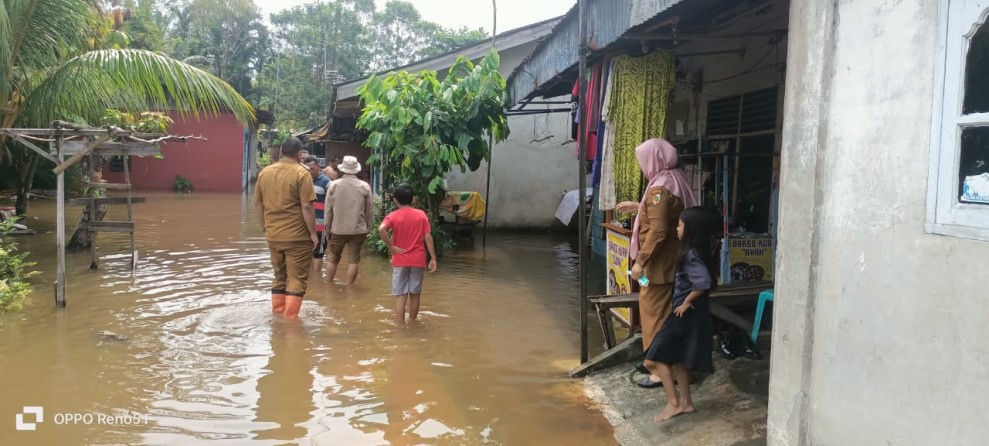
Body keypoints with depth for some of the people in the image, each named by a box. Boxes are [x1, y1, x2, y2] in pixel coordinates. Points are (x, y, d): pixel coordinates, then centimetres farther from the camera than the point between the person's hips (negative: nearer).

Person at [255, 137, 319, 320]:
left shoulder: (264, 172, 7)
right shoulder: (301, 173, -11)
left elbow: (258, 203, 12)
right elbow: (306, 206, -15)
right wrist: (313, 233, -8)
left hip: (273, 236, 6)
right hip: (297, 236, -6)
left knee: (279, 276, 17)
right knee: (296, 278, 2)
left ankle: (277, 316, 22)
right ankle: (290, 319, 0)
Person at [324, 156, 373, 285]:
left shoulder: (334, 185, -3)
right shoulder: (364, 186, -3)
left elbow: (328, 209, 0)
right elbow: (369, 210, 0)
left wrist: (328, 227, 11)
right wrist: (367, 228, 11)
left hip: (338, 229, 1)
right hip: (358, 229, -1)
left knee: (333, 259, 15)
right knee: (354, 260, 4)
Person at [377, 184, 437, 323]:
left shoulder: (393, 216, -4)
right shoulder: (421, 215, 1)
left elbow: (381, 229, -24)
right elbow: (428, 237, -4)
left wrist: (391, 247, -15)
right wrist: (433, 258, -2)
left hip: (400, 261, -1)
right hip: (418, 260, 2)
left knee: (400, 296, 2)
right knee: (415, 295, 13)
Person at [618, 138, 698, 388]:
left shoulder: (660, 188, -20)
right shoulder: (675, 180, 10)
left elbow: (658, 231, -27)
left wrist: (640, 261, -24)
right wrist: (638, 207, 30)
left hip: (659, 263, -10)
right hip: (669, 261, 10)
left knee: (654, 313, -3)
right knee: (661, 311, 18)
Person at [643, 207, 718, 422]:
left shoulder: (692, 255, -22)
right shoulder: (696, 252, 5)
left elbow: (704, 282, -34)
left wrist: (687, 301, -21)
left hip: (687, 314, -9)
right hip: (687, 314, 9)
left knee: (657, 357, -4)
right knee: (677, 357, 17)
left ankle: (673, 403, 2)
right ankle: (685, 401, 26)